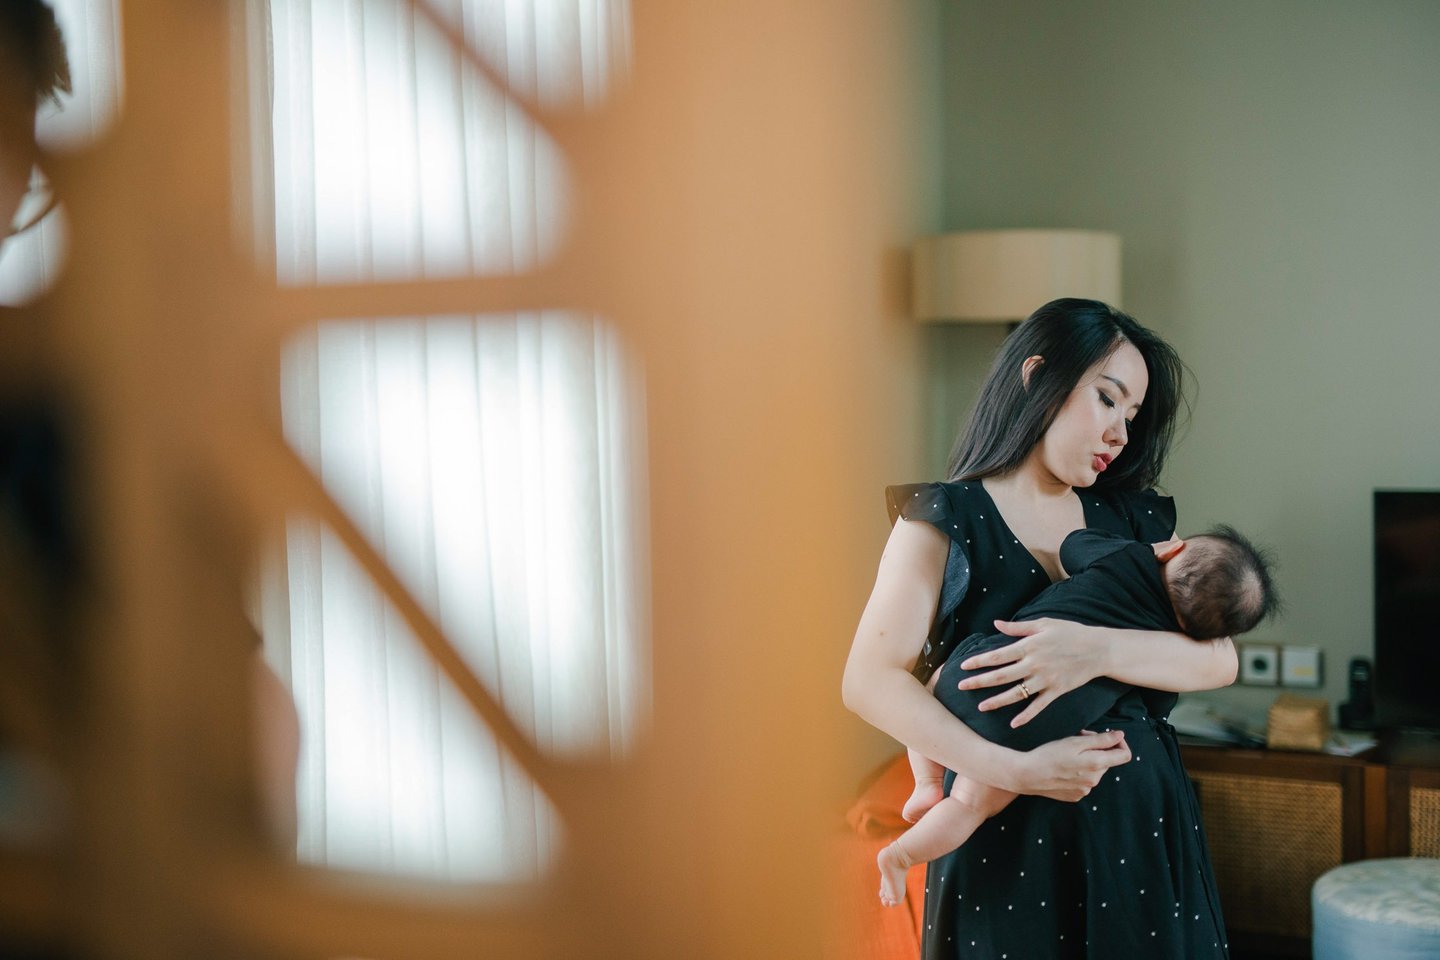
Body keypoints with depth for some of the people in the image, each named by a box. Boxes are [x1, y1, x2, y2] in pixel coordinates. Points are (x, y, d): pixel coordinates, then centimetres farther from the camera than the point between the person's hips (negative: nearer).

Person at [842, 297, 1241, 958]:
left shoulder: (1133, 518, 9)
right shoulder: (945, 520, -4)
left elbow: (1219, 659, -3)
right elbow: (871, 681, -16)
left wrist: (1098, 650, -22)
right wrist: (1015, 770, -25)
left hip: (1140, 816, 4)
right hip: (1006, 833, -4)